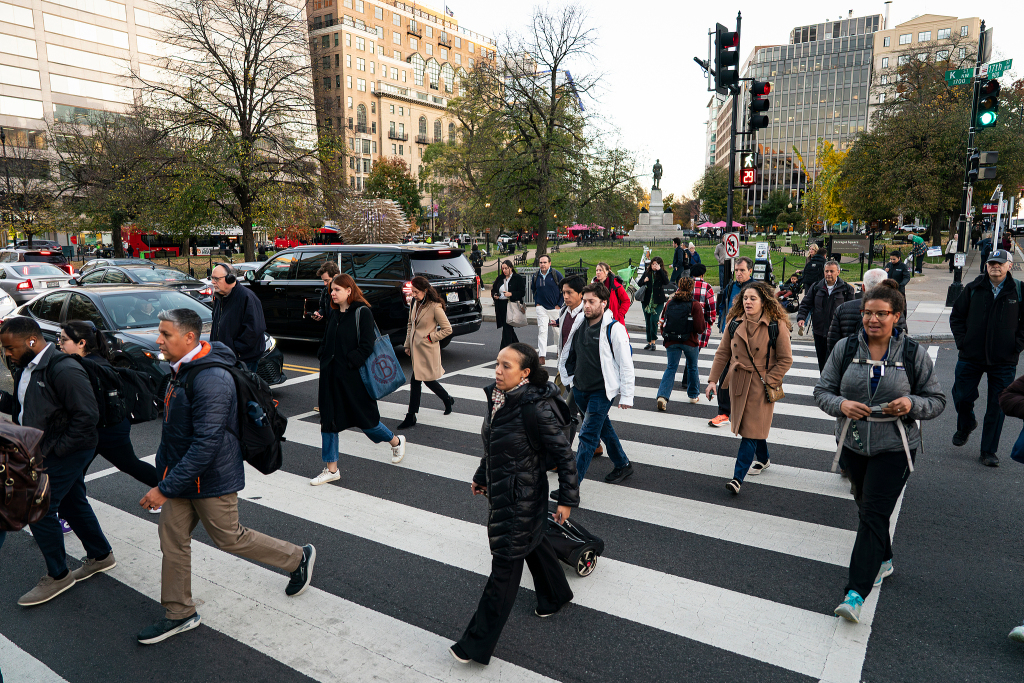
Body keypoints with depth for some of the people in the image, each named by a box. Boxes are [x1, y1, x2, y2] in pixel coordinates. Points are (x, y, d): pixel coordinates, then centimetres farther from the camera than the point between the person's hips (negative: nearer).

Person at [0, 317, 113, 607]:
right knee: (72, 503, 18)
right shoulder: (27, 368, 7)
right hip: (44, 451, 9)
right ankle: (101, 556, 34)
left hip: (67, 453, -9)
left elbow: (87, 415, -25)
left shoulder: (64, 371, -24)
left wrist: (56, 449, -20)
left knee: (38, 510, -4)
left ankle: (58, 575, 13)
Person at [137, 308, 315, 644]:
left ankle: (298, 558, 26)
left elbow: (206, 444, -30)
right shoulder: (182, 370, 6)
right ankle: (179, 613, 29)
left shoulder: (211, 380, -28)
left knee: (230, 539, 7)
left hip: (211, 478, -9)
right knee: (173, 539, 12)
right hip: (181, 475, 9)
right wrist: (163, 470, 18)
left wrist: (165, 488, -26)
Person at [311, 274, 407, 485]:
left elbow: (367, 346, -16)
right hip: (331, 376, 7)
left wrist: (349, 363, -17)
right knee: (328, 420, 6)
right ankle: (331, 469, 16)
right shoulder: (333, 314, 10)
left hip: (353, 377, -6)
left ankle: (396, 442, 33)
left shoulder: (362, 313, -11)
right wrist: (323, 358, 3)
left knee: (364, 418, 6)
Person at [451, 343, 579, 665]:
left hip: (522, 498, -8)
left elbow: (564, 454, -18)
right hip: (500, 491, 8)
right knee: (533, 543, 28)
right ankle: (556, 595, 54)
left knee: (505, 566, 4)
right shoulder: (496, 398, -3)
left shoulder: (535, 408, -26)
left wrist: (567, 499, -14)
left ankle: (478, 644, 17)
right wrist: (482, 477, 21)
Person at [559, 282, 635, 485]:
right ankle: (622, 465, 41)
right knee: (603, 428, 21)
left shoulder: (614, 329, -14)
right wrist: (569, 377, 19)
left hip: (602, 391, -7)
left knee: (588, 436, -8)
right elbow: (571, 353, 21)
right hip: (579, 389, 7)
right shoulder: (579, 324, 4)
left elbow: (626, 364, -12)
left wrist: (626, 396, -11)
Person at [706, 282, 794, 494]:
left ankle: (738, 478, -6)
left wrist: (768, 381, -12)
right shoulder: (734, 324, 1)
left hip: (761, 387, -5)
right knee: (746, 426, 17)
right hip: (738, 383, 5)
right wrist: (713, 380, -1)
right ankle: (764, 459, 44)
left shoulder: (777, 326, -11)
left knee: (751, 430, -7)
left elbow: (786, 360, -6)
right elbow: (722, 353, 5)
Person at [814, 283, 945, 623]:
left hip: (893, 447, -3)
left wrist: (912, 404, -19)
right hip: (853, 443, 3)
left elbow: (937, 400, 2)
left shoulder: (914, 353, -4)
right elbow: (822, 390, 2)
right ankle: (883, 560, 44)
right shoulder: (845, 348, -1)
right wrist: (841, 405, -19)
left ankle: (856, 593, -6)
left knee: (874, 515, -8)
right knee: (865, 506, 18)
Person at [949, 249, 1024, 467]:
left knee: (997, 407, 5)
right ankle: (965, 425, 40)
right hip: (971, 357, 1)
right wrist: (962, 341, -1)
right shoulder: (973, 289, 2)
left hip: (1004, 361, -1)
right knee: (962, 397, 7)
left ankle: (988, 452, 16)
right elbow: (956, 315, 9)